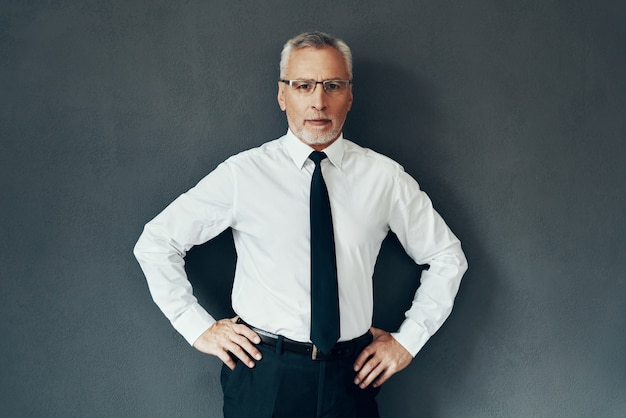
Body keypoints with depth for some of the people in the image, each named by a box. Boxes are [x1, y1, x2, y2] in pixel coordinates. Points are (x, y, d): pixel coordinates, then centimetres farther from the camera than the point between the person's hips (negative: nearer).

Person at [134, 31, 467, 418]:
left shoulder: (384, 178, -1)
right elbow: (155, 243, 2)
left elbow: (447, 257, 11)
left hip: (350, 376, 2)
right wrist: (199, 327, -1)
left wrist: (408, 339, 4)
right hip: (263, 372, -1)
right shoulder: (243, 174, -5)